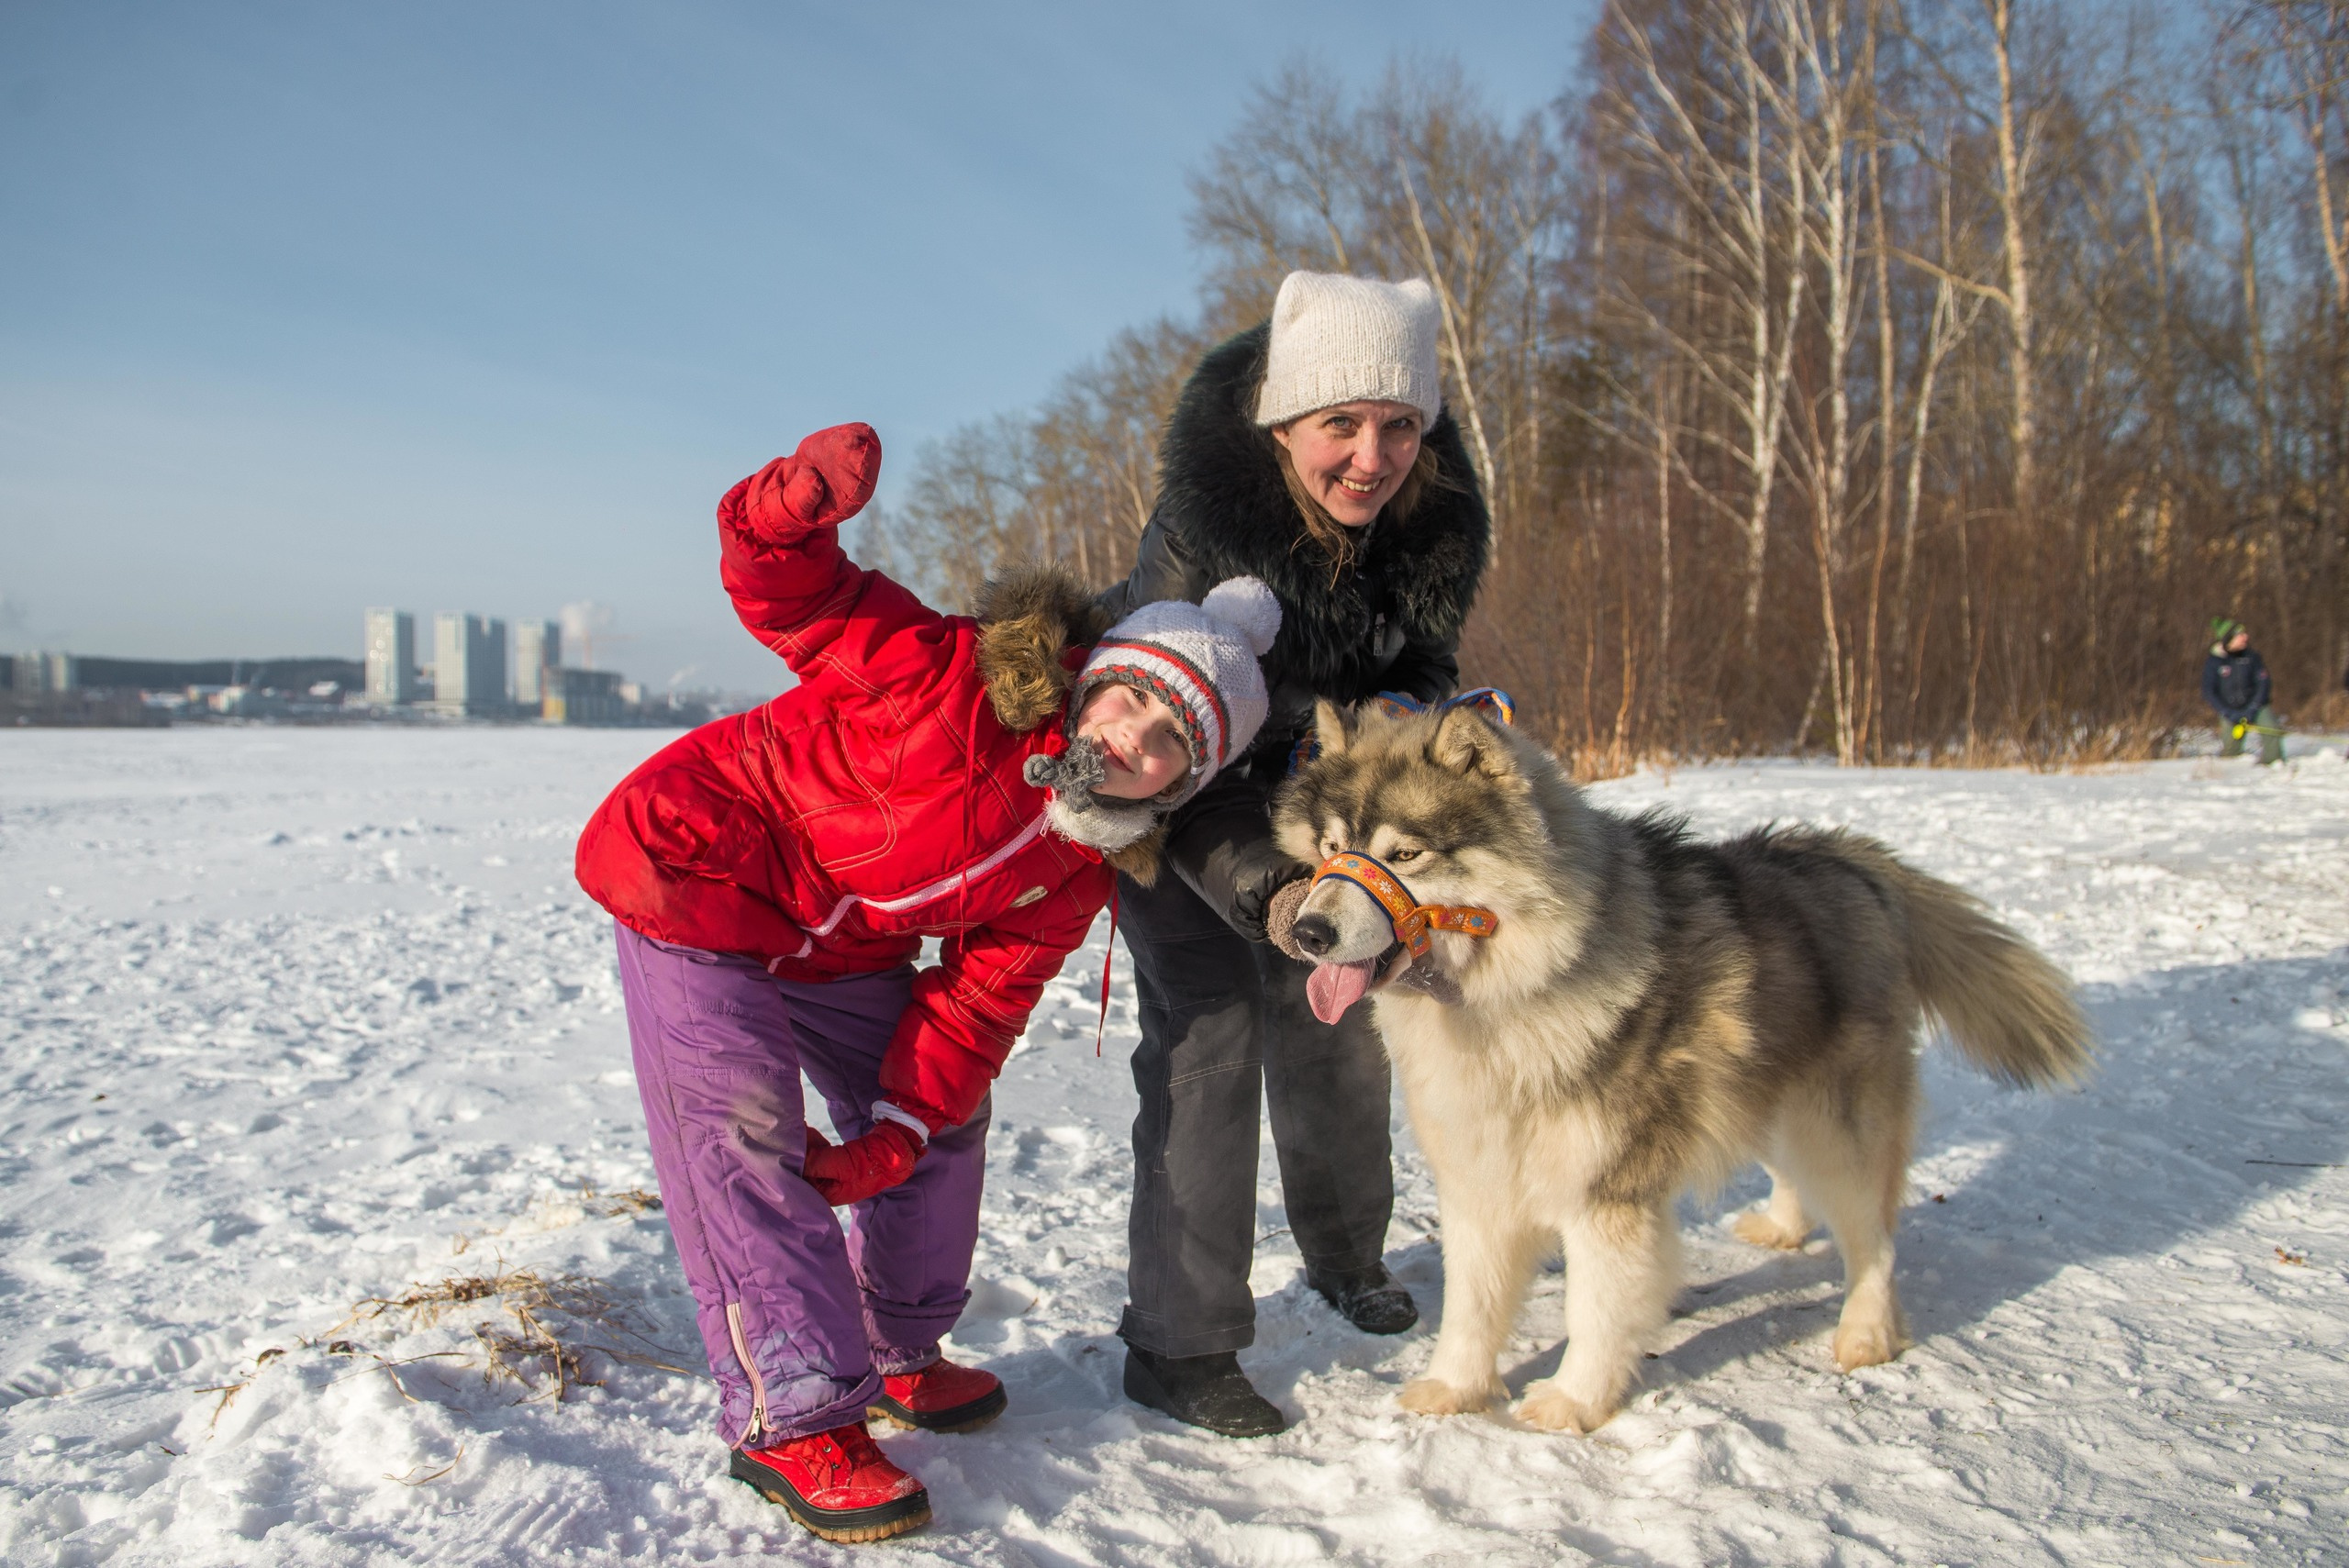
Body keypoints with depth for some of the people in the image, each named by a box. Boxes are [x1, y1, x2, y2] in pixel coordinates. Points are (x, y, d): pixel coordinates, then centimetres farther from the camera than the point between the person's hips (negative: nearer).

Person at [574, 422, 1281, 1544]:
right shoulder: (961, 683, -27)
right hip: (696, 874, -7)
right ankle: (793, 1419, -8)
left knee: (944, 1117, 10)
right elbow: (799, 604, -24)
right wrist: (786, 518, -47)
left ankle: (893, 1352, 27)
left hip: (838, 946, 7)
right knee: (744, 1135, -15)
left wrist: (897, 1128, -12)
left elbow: (976, 1002, -4)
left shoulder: (1074, 871, -7)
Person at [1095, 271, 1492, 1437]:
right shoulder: (1196, 530, -36)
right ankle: (1176, 1346, -1)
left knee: (1336, 1024, 12)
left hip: (1308, 782, 5)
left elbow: (1420, 669, -2)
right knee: (1207, 1035, -14)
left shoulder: (1435, 524, -20)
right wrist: (1274, 890, -48)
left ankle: (1346, 1255, 38)